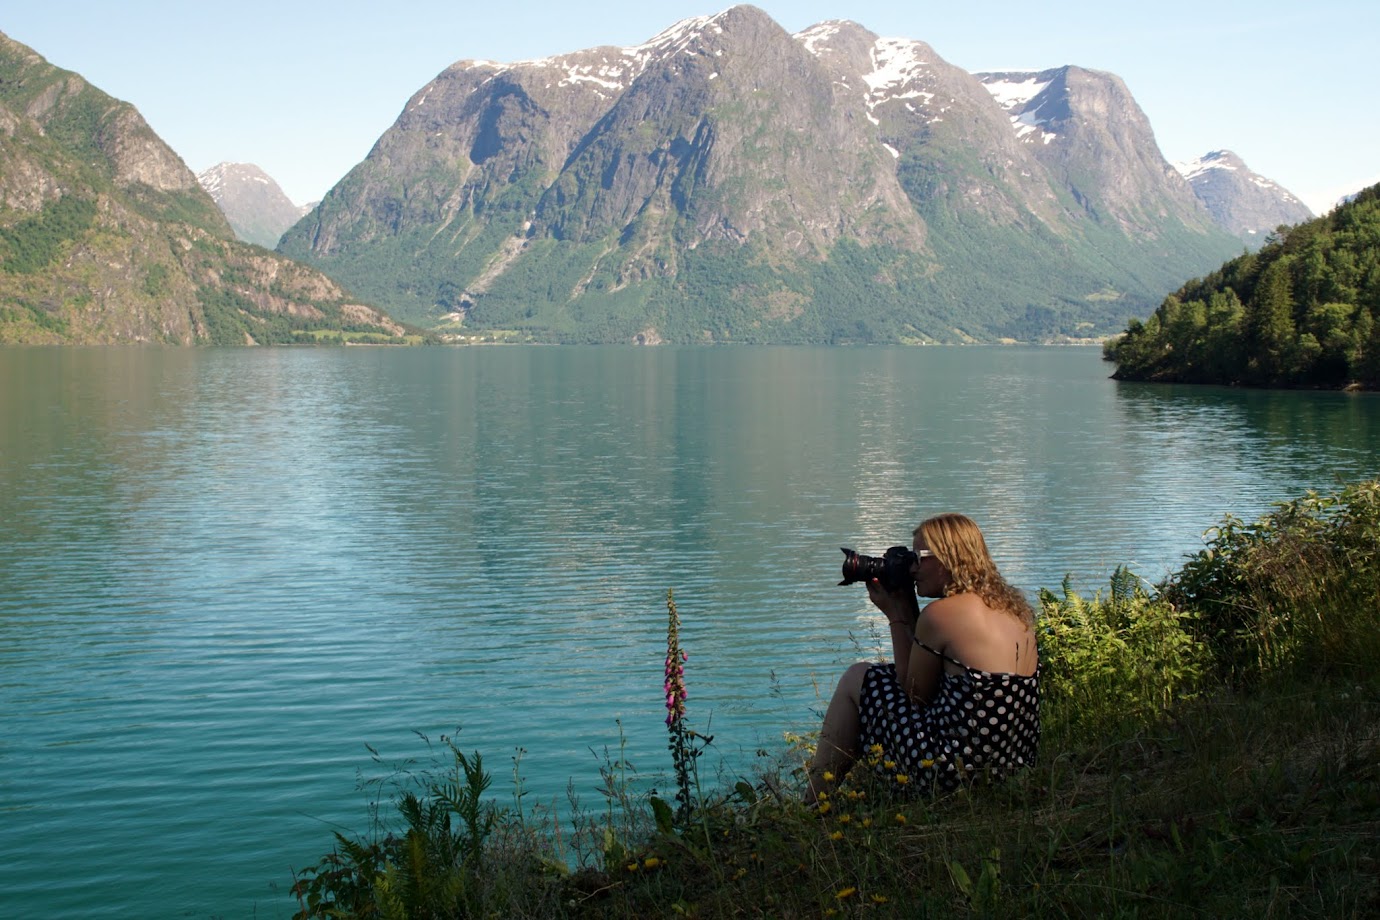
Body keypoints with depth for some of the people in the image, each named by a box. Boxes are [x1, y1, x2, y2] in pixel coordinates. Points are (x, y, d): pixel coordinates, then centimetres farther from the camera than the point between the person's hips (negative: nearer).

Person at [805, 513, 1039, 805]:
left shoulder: (941, 613, -15)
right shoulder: (1013, 609, 9)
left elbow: (913, 693, -2)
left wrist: (896, 616, 4)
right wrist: (908, 612, 16)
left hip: (958, 775, -9)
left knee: (857, 679, 11)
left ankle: (812, 807, 19)